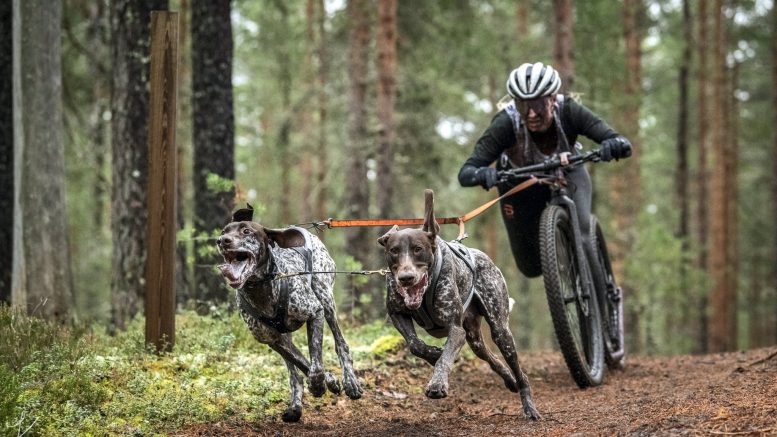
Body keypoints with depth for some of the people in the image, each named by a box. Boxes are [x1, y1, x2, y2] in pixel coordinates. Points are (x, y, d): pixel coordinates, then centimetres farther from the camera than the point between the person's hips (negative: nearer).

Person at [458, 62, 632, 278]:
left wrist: (615, 145, -63)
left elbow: (623, 144, -40)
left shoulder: (569, 112, -34)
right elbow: (465, 173, -40)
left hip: (567, 173, 0)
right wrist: (483, 175, -63)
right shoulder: (506, 123, -36)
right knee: (532, 267, 4)